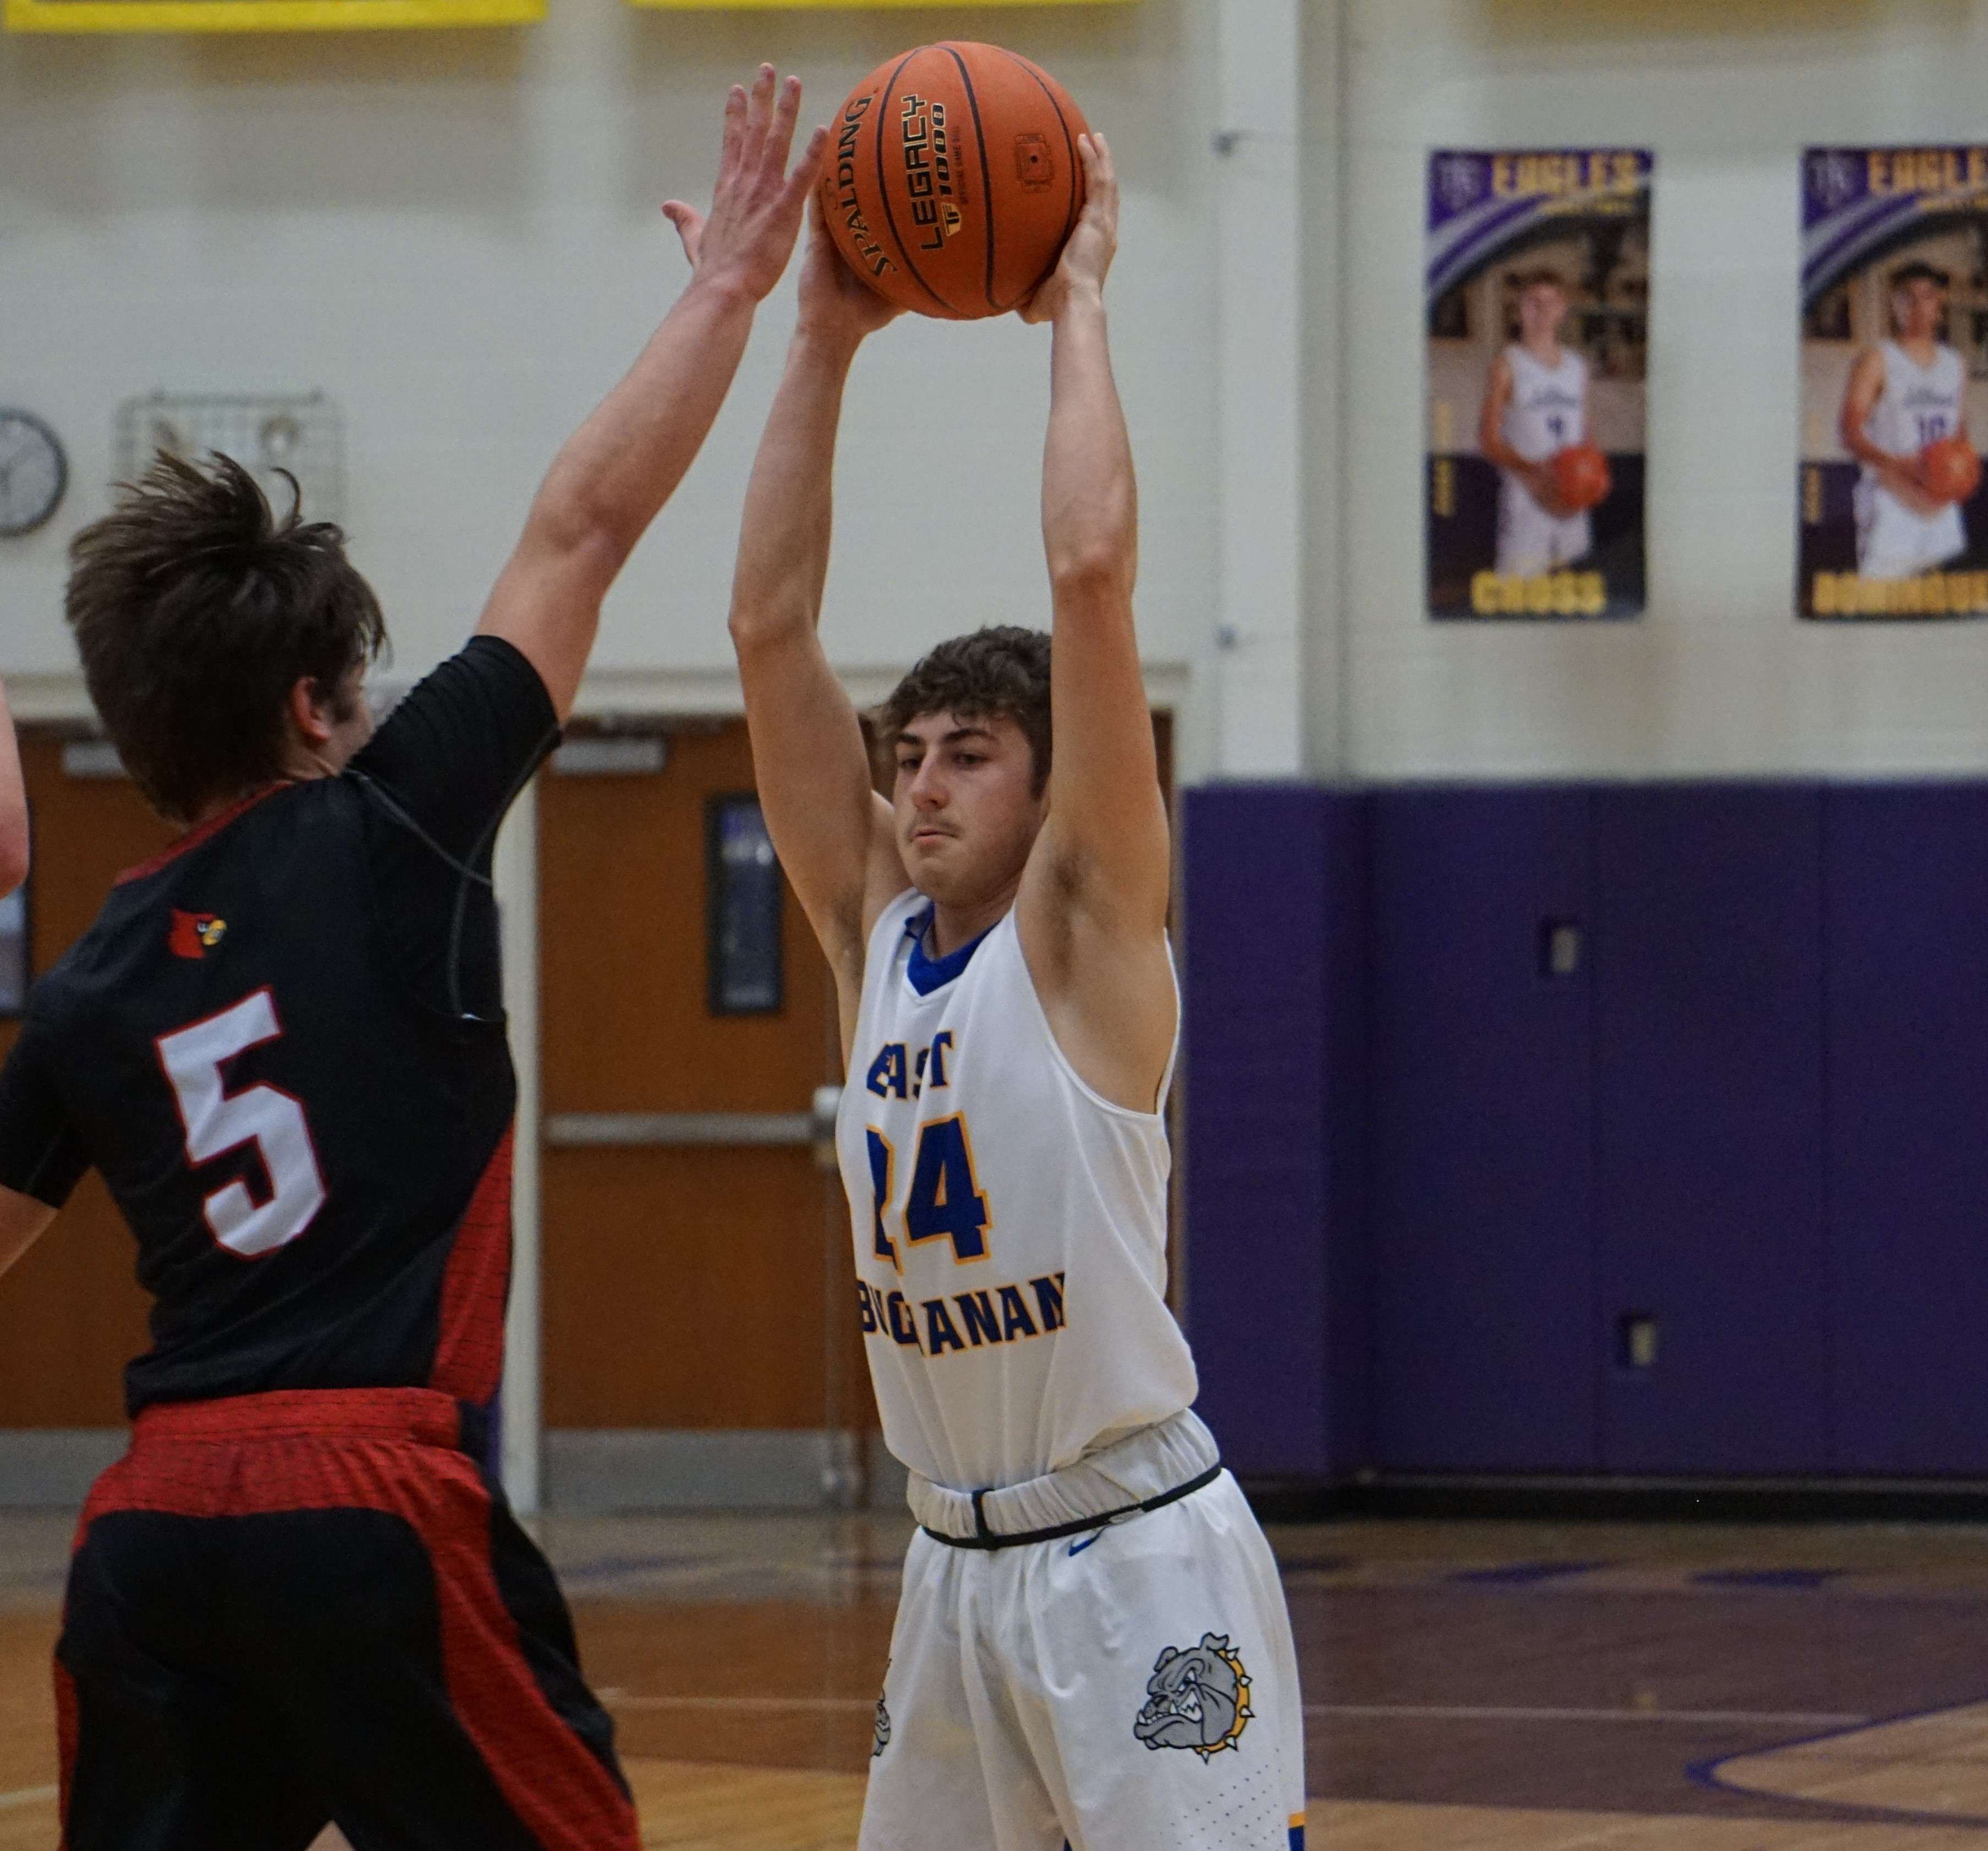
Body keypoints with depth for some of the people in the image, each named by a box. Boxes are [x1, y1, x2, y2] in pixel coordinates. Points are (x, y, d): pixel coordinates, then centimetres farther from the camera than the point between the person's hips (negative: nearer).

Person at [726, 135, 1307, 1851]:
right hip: (958, 1560, 7)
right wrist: (824, 338, 2)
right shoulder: (875, 930, 11)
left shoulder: (1086, 933, -5)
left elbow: (1093, 576, -16)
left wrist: (1077, 306, -9)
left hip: (1134, 1554, -7)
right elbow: (772, 626, 6)